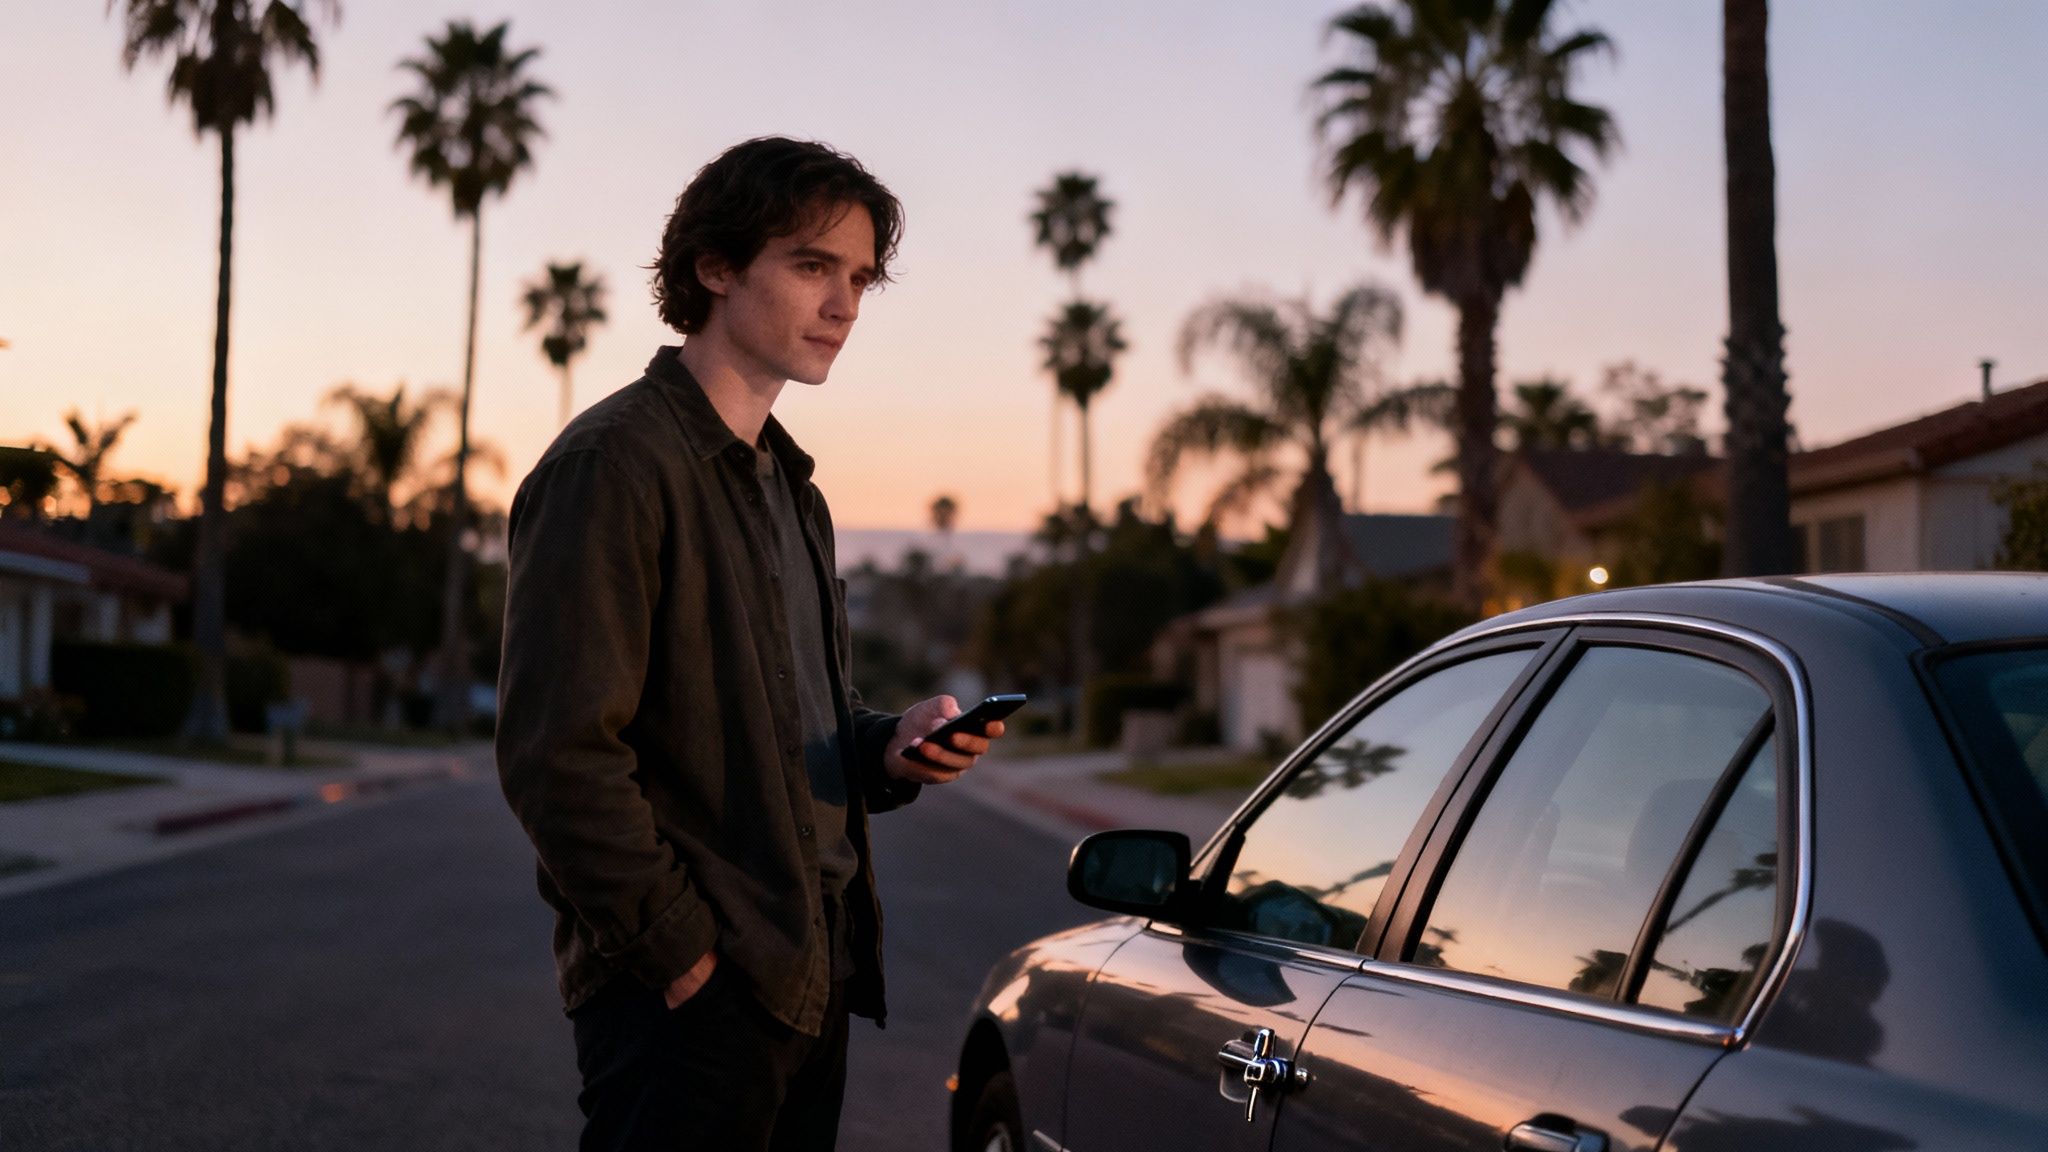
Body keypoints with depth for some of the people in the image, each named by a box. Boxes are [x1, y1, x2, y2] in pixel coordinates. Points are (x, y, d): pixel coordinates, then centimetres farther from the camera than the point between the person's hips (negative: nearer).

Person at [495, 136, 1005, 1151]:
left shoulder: (788, 484, 18)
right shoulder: (614, 461, -11)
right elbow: (558, 755, -18)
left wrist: (889, 747, 3)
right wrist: (684, 954, -16)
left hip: (807, 981, 9)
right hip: (688, 996, -8)